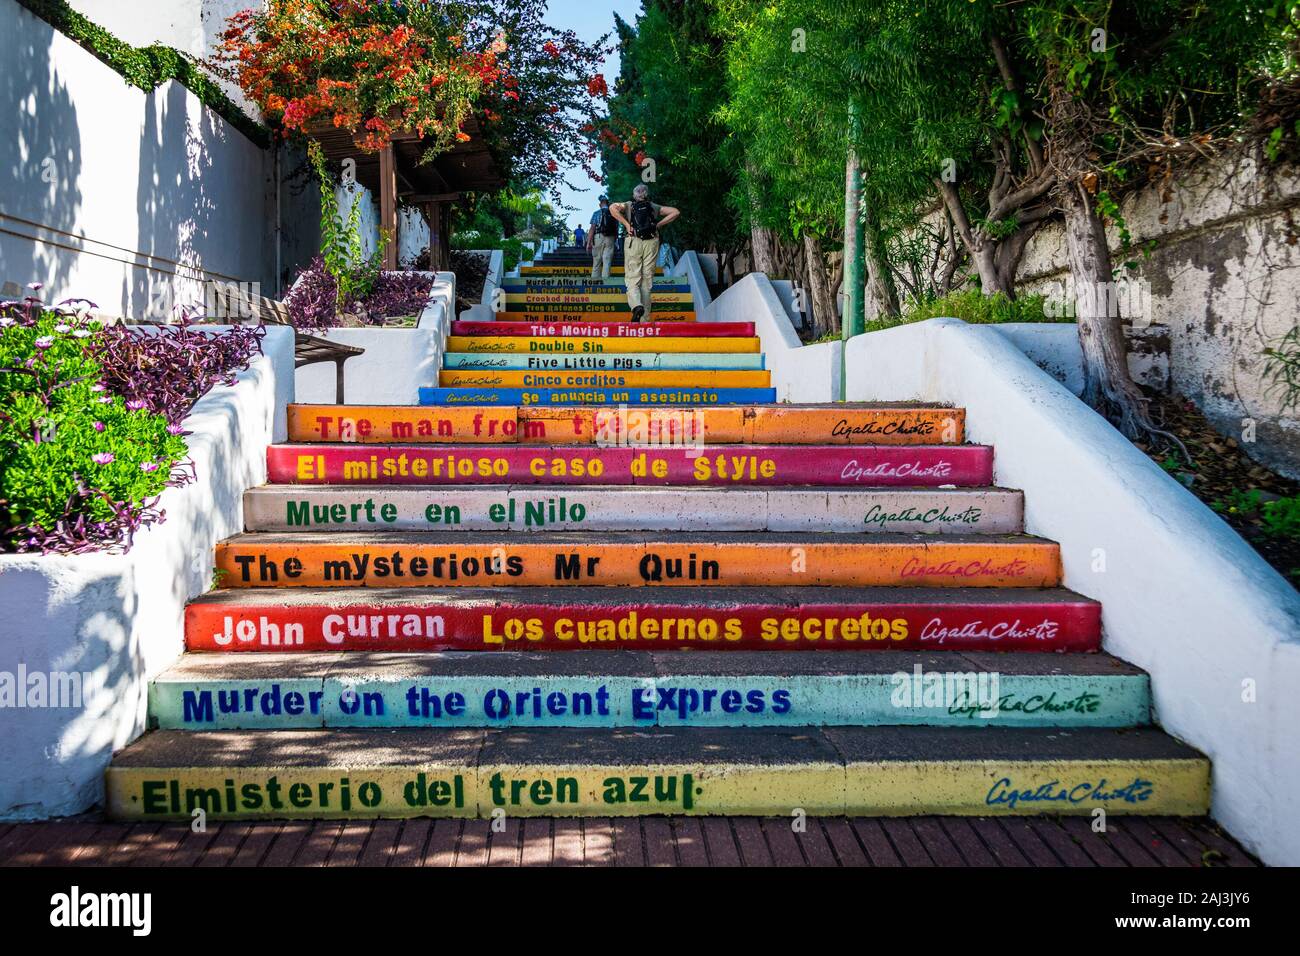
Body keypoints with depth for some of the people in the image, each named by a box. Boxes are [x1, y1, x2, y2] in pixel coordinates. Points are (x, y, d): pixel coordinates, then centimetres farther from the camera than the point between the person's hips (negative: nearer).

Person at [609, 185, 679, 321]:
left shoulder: (628, 205, 11)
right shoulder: (654, 207, 16)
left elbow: (613, 208, -7)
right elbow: (676, 212, 10)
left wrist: (626, 224, -4)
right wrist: (658, 225, 9)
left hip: (633, 242, -2)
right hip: (651, 242, 2)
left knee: (632, 279, 0)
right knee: (647, 280, 6)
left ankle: (636, 305, -30)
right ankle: (645, 320, 5)